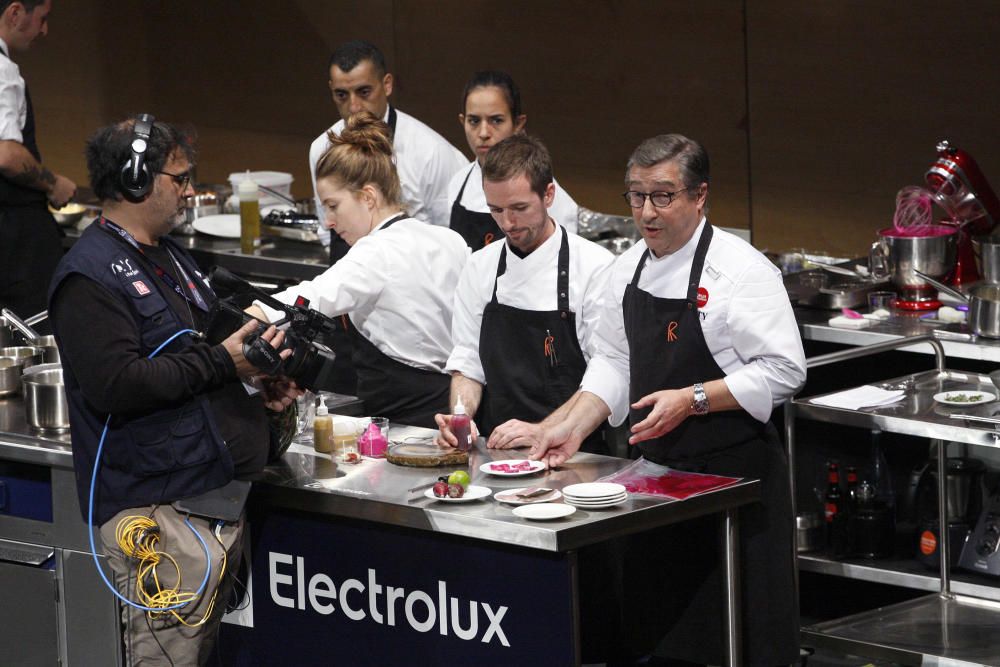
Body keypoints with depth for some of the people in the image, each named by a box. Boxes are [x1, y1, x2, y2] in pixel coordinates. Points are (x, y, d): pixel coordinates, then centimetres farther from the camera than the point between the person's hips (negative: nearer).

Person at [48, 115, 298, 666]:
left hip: (217, 494, 10)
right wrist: (220, 362, -17)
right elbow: (116, 384, -23)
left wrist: (257, 384, 13)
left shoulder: (171, 258, 20)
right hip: (158, 511, -10)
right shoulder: (89, 276, -12)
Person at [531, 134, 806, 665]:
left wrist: (692, 400, -21)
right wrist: (574, 425, 2)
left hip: (734, 474, -7)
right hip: (657, 471, 7)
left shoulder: (740, 270, -14)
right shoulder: (629, 269, 9)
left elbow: (782, 372, -16)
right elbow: (615, 364, 16)